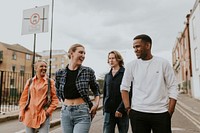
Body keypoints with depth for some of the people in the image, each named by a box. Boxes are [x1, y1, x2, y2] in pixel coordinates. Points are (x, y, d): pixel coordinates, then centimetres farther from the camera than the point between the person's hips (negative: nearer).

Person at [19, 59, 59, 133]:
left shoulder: (50, 82, -1)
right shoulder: (29, 81, 5)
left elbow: (55, 99, -1)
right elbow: (24, 98, 8)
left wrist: (49, 111, -9)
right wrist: (21, 112, 2)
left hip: (44, 115, -2)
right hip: (29, 115, 3)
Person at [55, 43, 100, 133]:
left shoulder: (88, 71, -4)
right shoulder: (60, 73, 2)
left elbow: (96, 90, 10)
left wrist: (96, 104, -3)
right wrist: (63, 102, 5)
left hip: (82, 113, -3)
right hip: (65, 113, 3)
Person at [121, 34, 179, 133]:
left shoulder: (163, 63, 1)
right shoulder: (131, 65, 3)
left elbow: (173, 88, 2)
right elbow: (124, 88, 7)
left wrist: (170, 112, -5)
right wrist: (128, 109, -2)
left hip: (161, 113, 0)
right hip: (137, 113, 1)